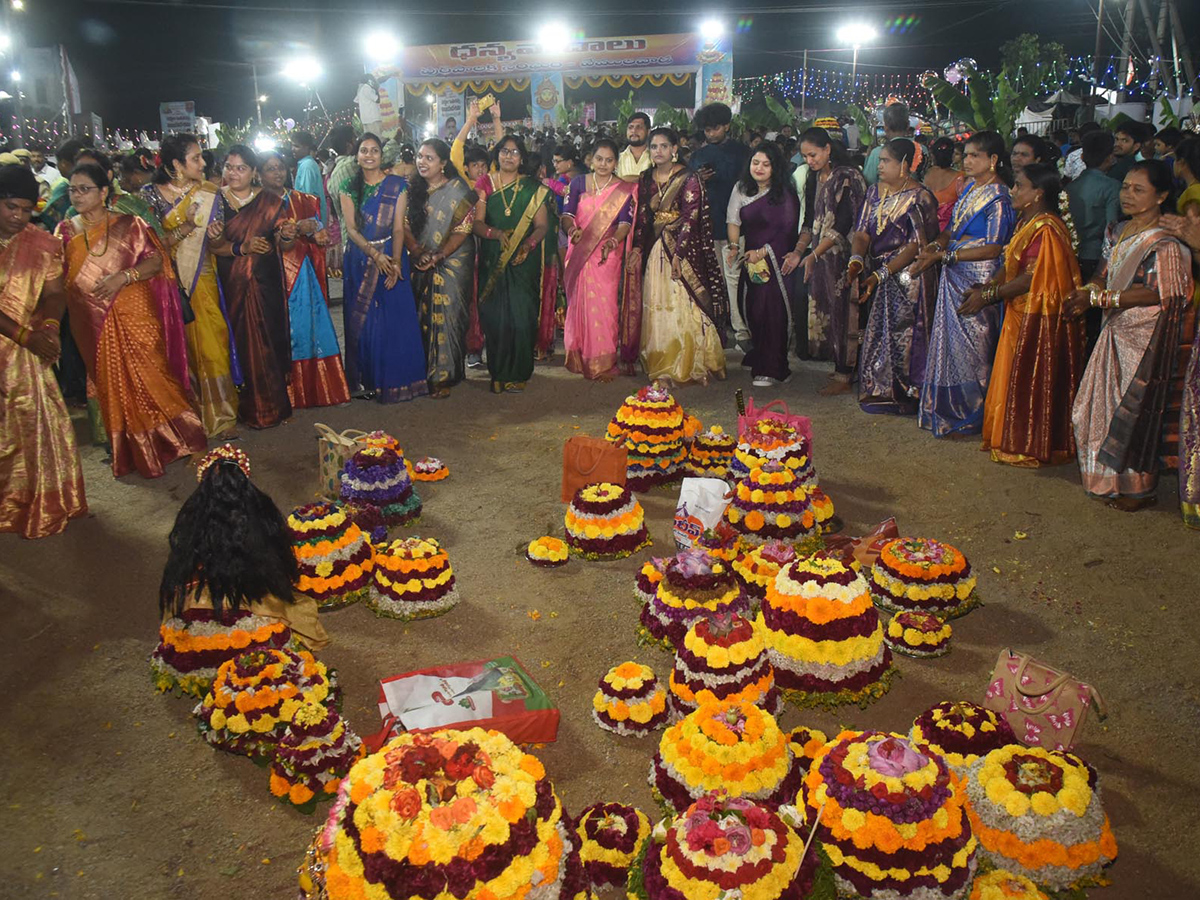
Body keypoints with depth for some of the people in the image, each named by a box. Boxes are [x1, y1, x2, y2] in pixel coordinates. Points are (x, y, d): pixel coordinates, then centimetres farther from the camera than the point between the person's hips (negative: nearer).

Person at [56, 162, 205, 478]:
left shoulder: (128, 225, 0)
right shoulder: (65, 231, 8)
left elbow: (157, 260, -7)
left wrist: (123, 276, -19)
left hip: (135, 314, -3)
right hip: (93, 321, 3)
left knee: (150, 375, -4)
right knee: (111, 384, 8)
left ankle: (173, 439, 12)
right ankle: (134, 452, 21)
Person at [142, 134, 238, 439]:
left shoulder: (209, 193, 6)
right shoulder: (152, 194, -1)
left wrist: (214, 237, -11)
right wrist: (186, 226, -19)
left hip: (203, 282, 2)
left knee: (212, 346, -3)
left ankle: (220, 417, 2)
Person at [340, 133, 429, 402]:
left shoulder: (397, 185, 1)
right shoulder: (348, 187, 5)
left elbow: (398, 227, -5)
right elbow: (351, 228, -2)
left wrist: (396, 261, -19)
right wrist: (374, 254, -17)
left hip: (391, 256, -1)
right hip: (359, 258, 2)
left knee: (396, 318, -4)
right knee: (361, 320, 4)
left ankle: (396, 380, 7)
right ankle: (366, 380, 14)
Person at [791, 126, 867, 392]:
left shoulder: (847, 177, -11)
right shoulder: (814, 180, 13)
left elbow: (843, 224, -18)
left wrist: (814, 255, -22)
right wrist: (799, 250, 1)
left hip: (843, 255, -8)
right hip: (821, 258, 8)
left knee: (842, 312, -4)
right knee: (825, 311, 8)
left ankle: (843, 376, 1)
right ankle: (839, 366, 17)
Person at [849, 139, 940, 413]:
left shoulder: (920, 197, -11)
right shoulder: (875, 191, 8)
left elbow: (917, 245, -16)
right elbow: (862, 231, 3)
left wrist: (882, 274, -23)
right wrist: (856, 260, -18)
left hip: (908, 279, -6)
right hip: (879, 276, 6)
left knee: (902, 336, -2)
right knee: (878, 333, 10)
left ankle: (904, 396, 11)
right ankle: (879, 391, 24)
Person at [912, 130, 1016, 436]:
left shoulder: (998, 198, -12)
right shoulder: (969, 187, 13)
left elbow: (992, 249, -16)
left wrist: (945, 255, -18)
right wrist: (935, 246, -5)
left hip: (977, 281, -8)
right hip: (954, 277, 8)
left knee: (970, 346, -1)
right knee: (951, 340, 12)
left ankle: (969, 417, 11)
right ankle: (948, 408, 23)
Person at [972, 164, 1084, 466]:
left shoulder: (1046, 229, -19)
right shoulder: (1025, 222, 11)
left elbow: (1031, 278, -22)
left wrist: (988, 295, -18)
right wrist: (984, 288, -2)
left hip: (1041, 318, -9)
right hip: (1020, 314, 9)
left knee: (1032, 383, 0)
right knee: (1015, 380, 15)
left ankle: (1032, 448, 13)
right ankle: (1014, 440, 26)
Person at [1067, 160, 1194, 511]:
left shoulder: (1165, 243, -15)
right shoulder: (1117, 232, 9)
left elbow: (1153, 295, -20)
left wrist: (1098, 298, -21)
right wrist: (1085, 293, -8)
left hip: (1145, 338, -8)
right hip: (1115, 331, 8)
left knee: (1136, 410, 1)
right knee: (1105, 402, 12)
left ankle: (1140, 488, 16)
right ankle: (1110, 478, 27)